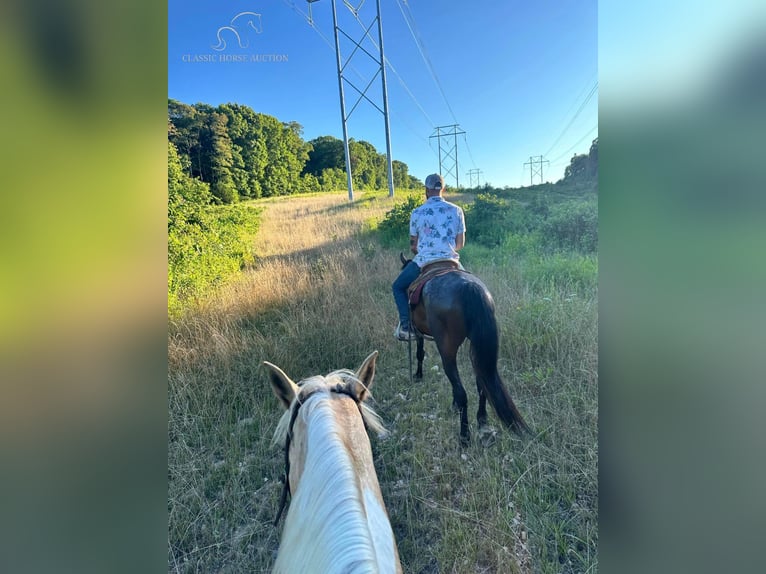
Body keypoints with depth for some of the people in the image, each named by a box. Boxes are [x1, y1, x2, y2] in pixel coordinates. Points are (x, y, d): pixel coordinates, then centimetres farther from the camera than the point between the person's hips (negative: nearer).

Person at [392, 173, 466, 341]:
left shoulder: (417, 212, -2)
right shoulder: (457, 210, 3)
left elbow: (413, 245, 5)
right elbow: (460, 244, 7)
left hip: (424, 262, -2)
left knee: (398, 287, 21)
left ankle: (405, 326, 6)